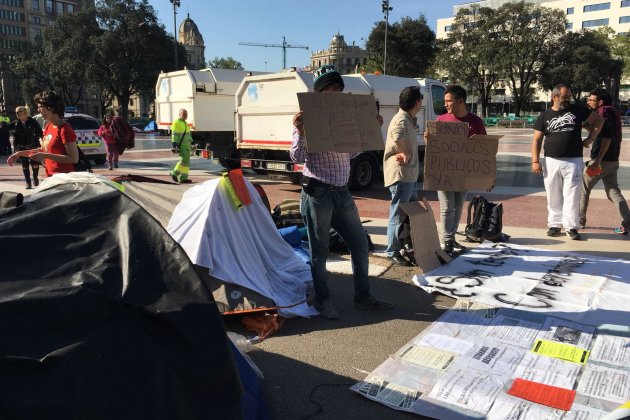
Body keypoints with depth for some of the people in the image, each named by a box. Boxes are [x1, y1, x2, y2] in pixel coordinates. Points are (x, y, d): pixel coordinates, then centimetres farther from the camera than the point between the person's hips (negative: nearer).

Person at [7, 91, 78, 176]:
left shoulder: (65, 129, -16)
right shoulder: (48, 127, 11)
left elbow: (74, 159, -21)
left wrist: (45, 156, -21)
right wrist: (20, 153, 17)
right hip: (51, 178, 9)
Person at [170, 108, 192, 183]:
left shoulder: (185, 123, 20)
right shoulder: (176, 122, -8)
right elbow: (174, 135, -16)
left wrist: (191, 143, 26)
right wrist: (175, 145, -24)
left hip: (186, 145, 9)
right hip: (181, 145, -9)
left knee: (186, 161, 6)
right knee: (184, 160, -16)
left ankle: (182, 178, 8)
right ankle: (174, 173, -2)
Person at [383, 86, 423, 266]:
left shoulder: (408, 120, 16)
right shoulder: (401, 120, -17)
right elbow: (397, 138, -37)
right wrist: (405, 155, -22)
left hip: (409, 175, 10)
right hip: (400, 175, -10)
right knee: (398, 215, -3)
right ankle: (392, 252, 7)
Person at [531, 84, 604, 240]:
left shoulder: (577, 111, 7)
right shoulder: (544, 116, 7)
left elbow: (599, 120, 17)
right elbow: (537, 140, 5)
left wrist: (589, 139, 8)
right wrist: (535, 161, -4)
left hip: (573, 161, -1)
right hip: (551, 162, 1)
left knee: (572, 196, -4)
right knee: (553, 196, 6)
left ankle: (571, 227, 1)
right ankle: (555, 225, 15)